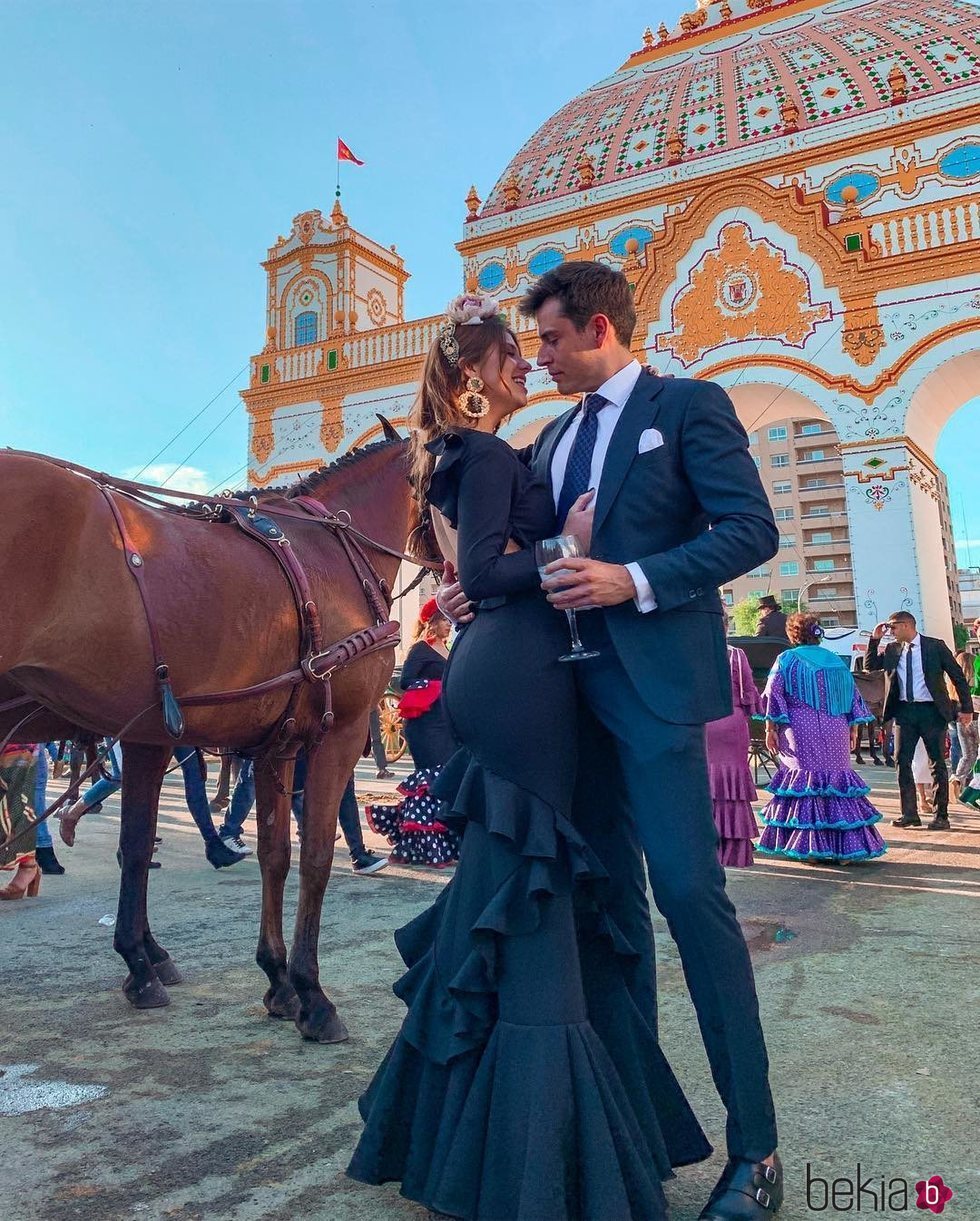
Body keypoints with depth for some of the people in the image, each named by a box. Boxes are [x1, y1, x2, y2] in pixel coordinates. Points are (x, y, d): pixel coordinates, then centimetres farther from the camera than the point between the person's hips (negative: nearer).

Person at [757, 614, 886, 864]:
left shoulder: (787, 659, 1)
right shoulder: (836, 660, 14)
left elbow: (773, 695, -5)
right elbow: (853, 695, 13)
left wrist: (771, 729, -2)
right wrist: (853, 729, 17)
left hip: (801, 733, -4)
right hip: (835, 733, 4)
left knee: (804, 783, -1)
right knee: (838, 780, 7)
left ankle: (810, 847, -2)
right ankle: (846, 847, 9)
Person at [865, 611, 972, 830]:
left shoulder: (935, 646, -4)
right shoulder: (892, 649, 8)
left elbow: (958, 676, -1)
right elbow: (870, 665, 10)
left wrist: (966, 708, -5)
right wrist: (875, 639, 0)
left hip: (931, 711, -4)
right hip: (904, 711, 5)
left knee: (937, 763, 2)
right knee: (902, 762, 4)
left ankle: (941, 816, 9)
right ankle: (909, 814, 11)